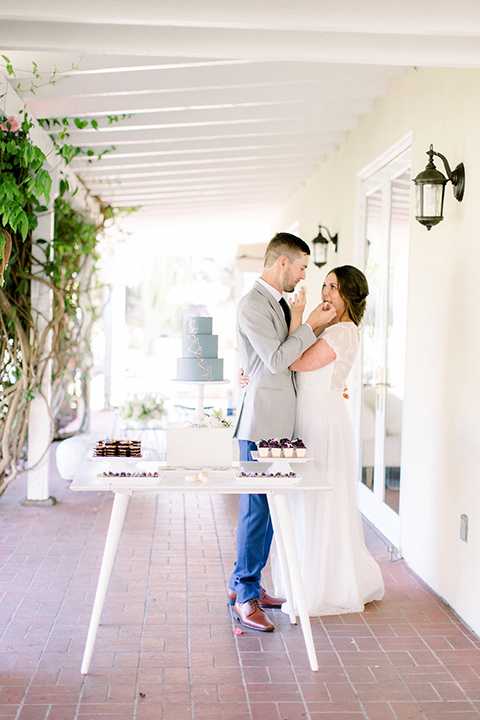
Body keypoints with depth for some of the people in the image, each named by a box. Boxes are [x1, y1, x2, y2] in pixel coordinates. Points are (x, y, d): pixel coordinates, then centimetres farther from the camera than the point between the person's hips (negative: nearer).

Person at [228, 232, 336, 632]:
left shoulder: (279, 302, 19)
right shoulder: (253, 305, -13)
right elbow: (277, 360, -18)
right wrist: (311, 325, -12)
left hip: (281, 420, 10)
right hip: (262, 420, -10)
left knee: (269, 504, 13)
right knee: (257, 506, -5)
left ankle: (242, 583, 24)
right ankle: (246, 597, 4)